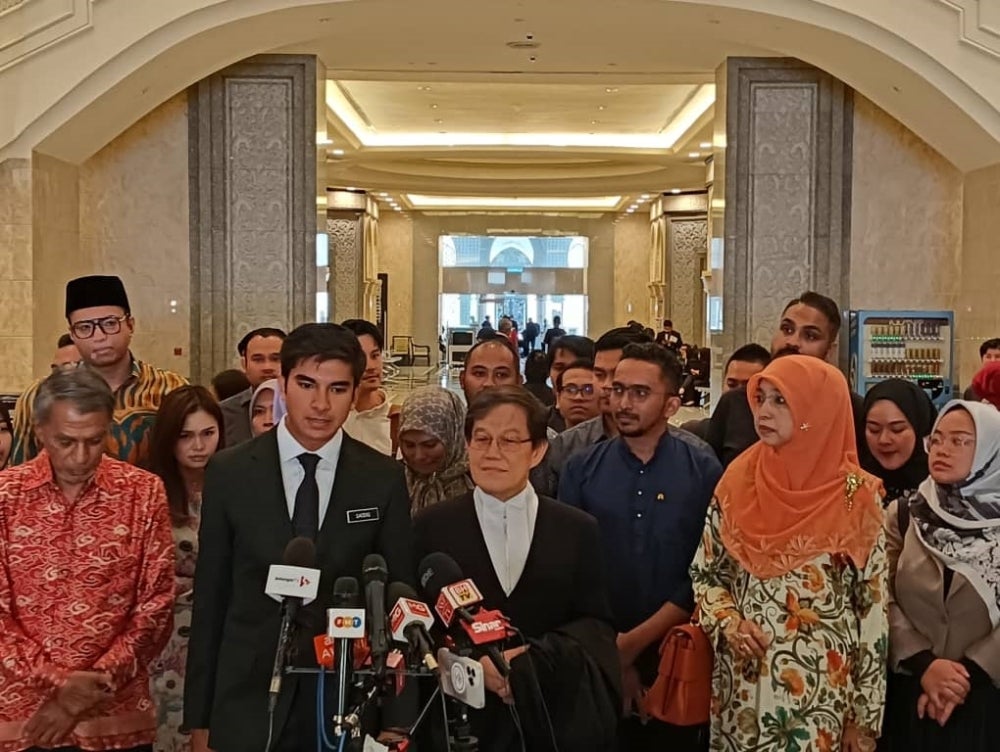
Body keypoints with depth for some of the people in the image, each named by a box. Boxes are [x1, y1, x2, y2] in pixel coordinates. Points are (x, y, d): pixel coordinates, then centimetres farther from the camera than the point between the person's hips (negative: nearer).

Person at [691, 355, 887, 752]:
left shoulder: (857, 496, -8)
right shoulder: (738, 481, 0)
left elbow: (873, 609, -5)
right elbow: (705, 572, 9)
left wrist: (865, 717, -4)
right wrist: (728, 622, -10)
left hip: (822, 692, -3)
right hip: (743, 687, 3)